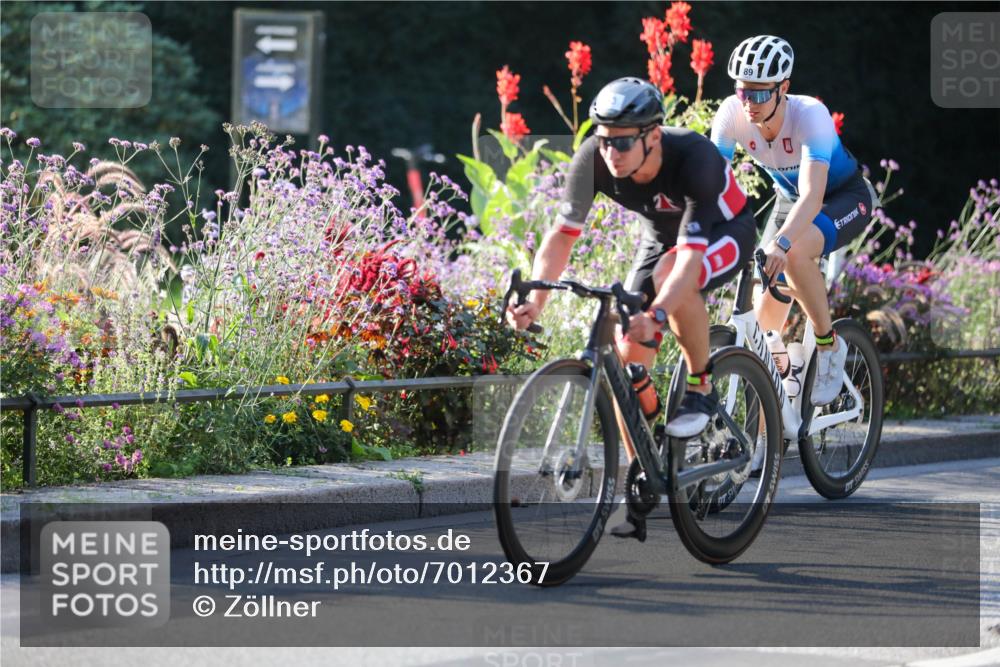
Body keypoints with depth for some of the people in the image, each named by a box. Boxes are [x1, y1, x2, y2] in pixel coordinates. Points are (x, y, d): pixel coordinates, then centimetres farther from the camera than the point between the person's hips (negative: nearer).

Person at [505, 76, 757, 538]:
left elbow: (692, 255, -45)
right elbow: (562, 234, -20)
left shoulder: (694, 158, -39)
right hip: (659, 237, 5)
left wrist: (655, 316, -60)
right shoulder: (593, 159, -26)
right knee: (628, 355, -10)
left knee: (668, 276, -38)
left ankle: (701, 388, -17)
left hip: (725, 233, -5)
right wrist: (535, 301, -36)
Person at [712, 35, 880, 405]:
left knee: (794, 253, -37)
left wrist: (781, 243, -61)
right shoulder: (732, 113, -22)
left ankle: (829, 345, -17)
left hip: (845, 197, -5)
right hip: (789, 199, 5)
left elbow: (812, 197, -45)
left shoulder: (810, 114, -35)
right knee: (766, 320, -3)